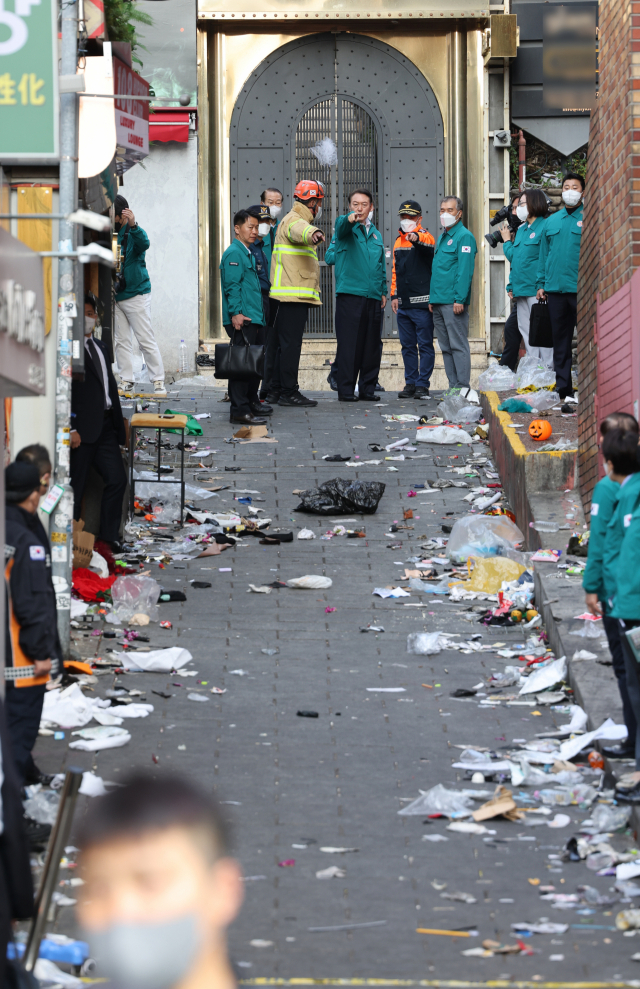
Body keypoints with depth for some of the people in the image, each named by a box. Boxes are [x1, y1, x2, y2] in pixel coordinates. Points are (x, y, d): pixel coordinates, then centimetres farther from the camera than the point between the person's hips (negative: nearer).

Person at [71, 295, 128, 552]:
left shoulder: (98, 346, 18)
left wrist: (119, 422, 20)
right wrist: (70, 429, -20)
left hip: (105, 426, 8)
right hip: (82, 429, -8)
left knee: (117, 479, 4)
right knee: (76, 485, -1)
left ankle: (110, 535, 14)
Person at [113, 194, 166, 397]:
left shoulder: (132, 232, -7)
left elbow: (144, 244, -29)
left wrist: (133, 225, -46)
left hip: (135, 293, -6)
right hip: (115, 295, 6)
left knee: (146, 339, -6)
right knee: (121, 341, 6)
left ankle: (158, 382, -3)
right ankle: (126, 380, 11)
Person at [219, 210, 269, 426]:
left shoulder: (249, 254, 21)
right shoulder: (233, 253, -10)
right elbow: (232, 286, -17)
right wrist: (236, 313, -23)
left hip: (255, 319, 10)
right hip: (241, 320, -10)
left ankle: (251, 402, 30)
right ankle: (239, 410, -13)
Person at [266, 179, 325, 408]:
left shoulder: (293, 219, 24)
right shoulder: (294, 220, -11)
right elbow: (300, 230, -37)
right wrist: (313, 233, -59)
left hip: (293, 294, 11)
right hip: (295, 293, -11)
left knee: (284, 343, 13)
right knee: (290, 343, -10)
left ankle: (275, 390, 17)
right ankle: (288, 392, -11)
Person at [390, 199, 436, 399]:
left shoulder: (425, 237, -4)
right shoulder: (399, 241, 16)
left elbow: (426, 242, -30)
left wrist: (416, 237, -52)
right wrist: (394, 295, 15)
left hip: (421, 303, -7)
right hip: (403, 304, 7)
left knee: (425, 345, -4)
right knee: (407, 345, 9)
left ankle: (423, 384, -2)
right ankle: (410, 383, 15)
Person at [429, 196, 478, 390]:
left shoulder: (464, 237, -7)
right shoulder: (442, 238, 20)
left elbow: (465, 270, -15)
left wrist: (459, 299, -21)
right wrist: (432, 298, 16)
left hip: (454, 302, -9)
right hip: (438, 302, 9)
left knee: (458, 345, -8)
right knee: (446, 347, 9)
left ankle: (463, 387, -8)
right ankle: (453, 386, 12)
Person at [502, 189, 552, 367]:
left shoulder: (545, 227, -6)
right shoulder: (521, 229, 19)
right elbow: (513, 258, 20)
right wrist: (511, 285, 12)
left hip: (537, 290, -8)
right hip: (521, 291, 8)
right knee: (526, 332, 9)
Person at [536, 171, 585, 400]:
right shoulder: (551, 222, 16)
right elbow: (544, 254, 20)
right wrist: (541, 283, 12)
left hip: (581, 289, -5)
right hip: (555, 289, 5)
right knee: (560, 340, 8)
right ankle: (563, 387, 13)